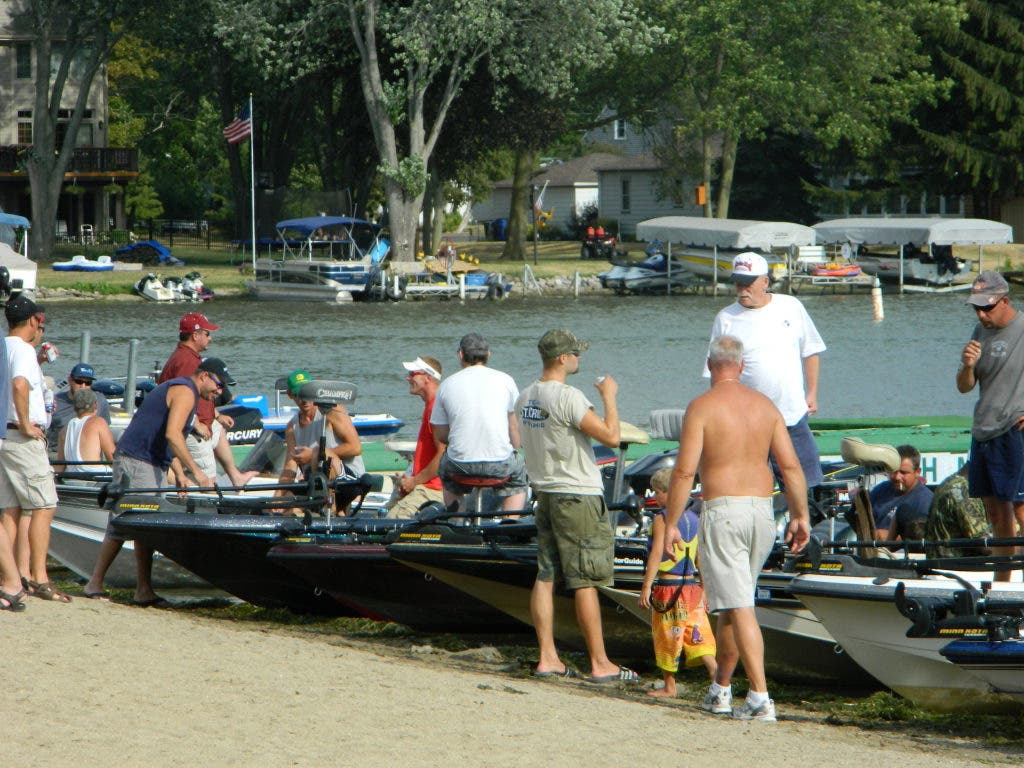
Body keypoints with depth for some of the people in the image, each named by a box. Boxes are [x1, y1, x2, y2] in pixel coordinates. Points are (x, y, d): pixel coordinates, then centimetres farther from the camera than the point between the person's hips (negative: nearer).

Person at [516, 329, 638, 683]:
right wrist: (609, 397, -7)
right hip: (578, 495, -8)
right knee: (585, 582, -4)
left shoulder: (525, 398, 9)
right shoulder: (568, 397, -19)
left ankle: (548, 658, 8)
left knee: (546, 577, 8)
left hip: (545, 492, 8)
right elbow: (611, 436, -21)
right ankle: (600, 663, -1)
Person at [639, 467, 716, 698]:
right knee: (696, 634, 4)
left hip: (667, 584, -5)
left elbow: (657, 553, -16)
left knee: (667, 636, 5)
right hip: (691, 585, 5)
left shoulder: (662, 518, -10)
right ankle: (713, 667, -19)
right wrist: (704, 590, 17)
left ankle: (669, 686, 12)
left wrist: (646, 586, -15)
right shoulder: (695, 519, 9)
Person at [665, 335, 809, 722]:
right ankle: (720, 688, 28)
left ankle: (760, 698, -15)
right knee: (734, 600, 19)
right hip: (762, 510, 6)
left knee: (738, 607, -7)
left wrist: (670, 523, -6)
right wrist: (801, 516, 10)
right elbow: (791, 466, 5)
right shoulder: (765, 406, 8)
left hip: (722, 510, -6)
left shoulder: (702, 407, -8)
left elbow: (684, 471, -12)